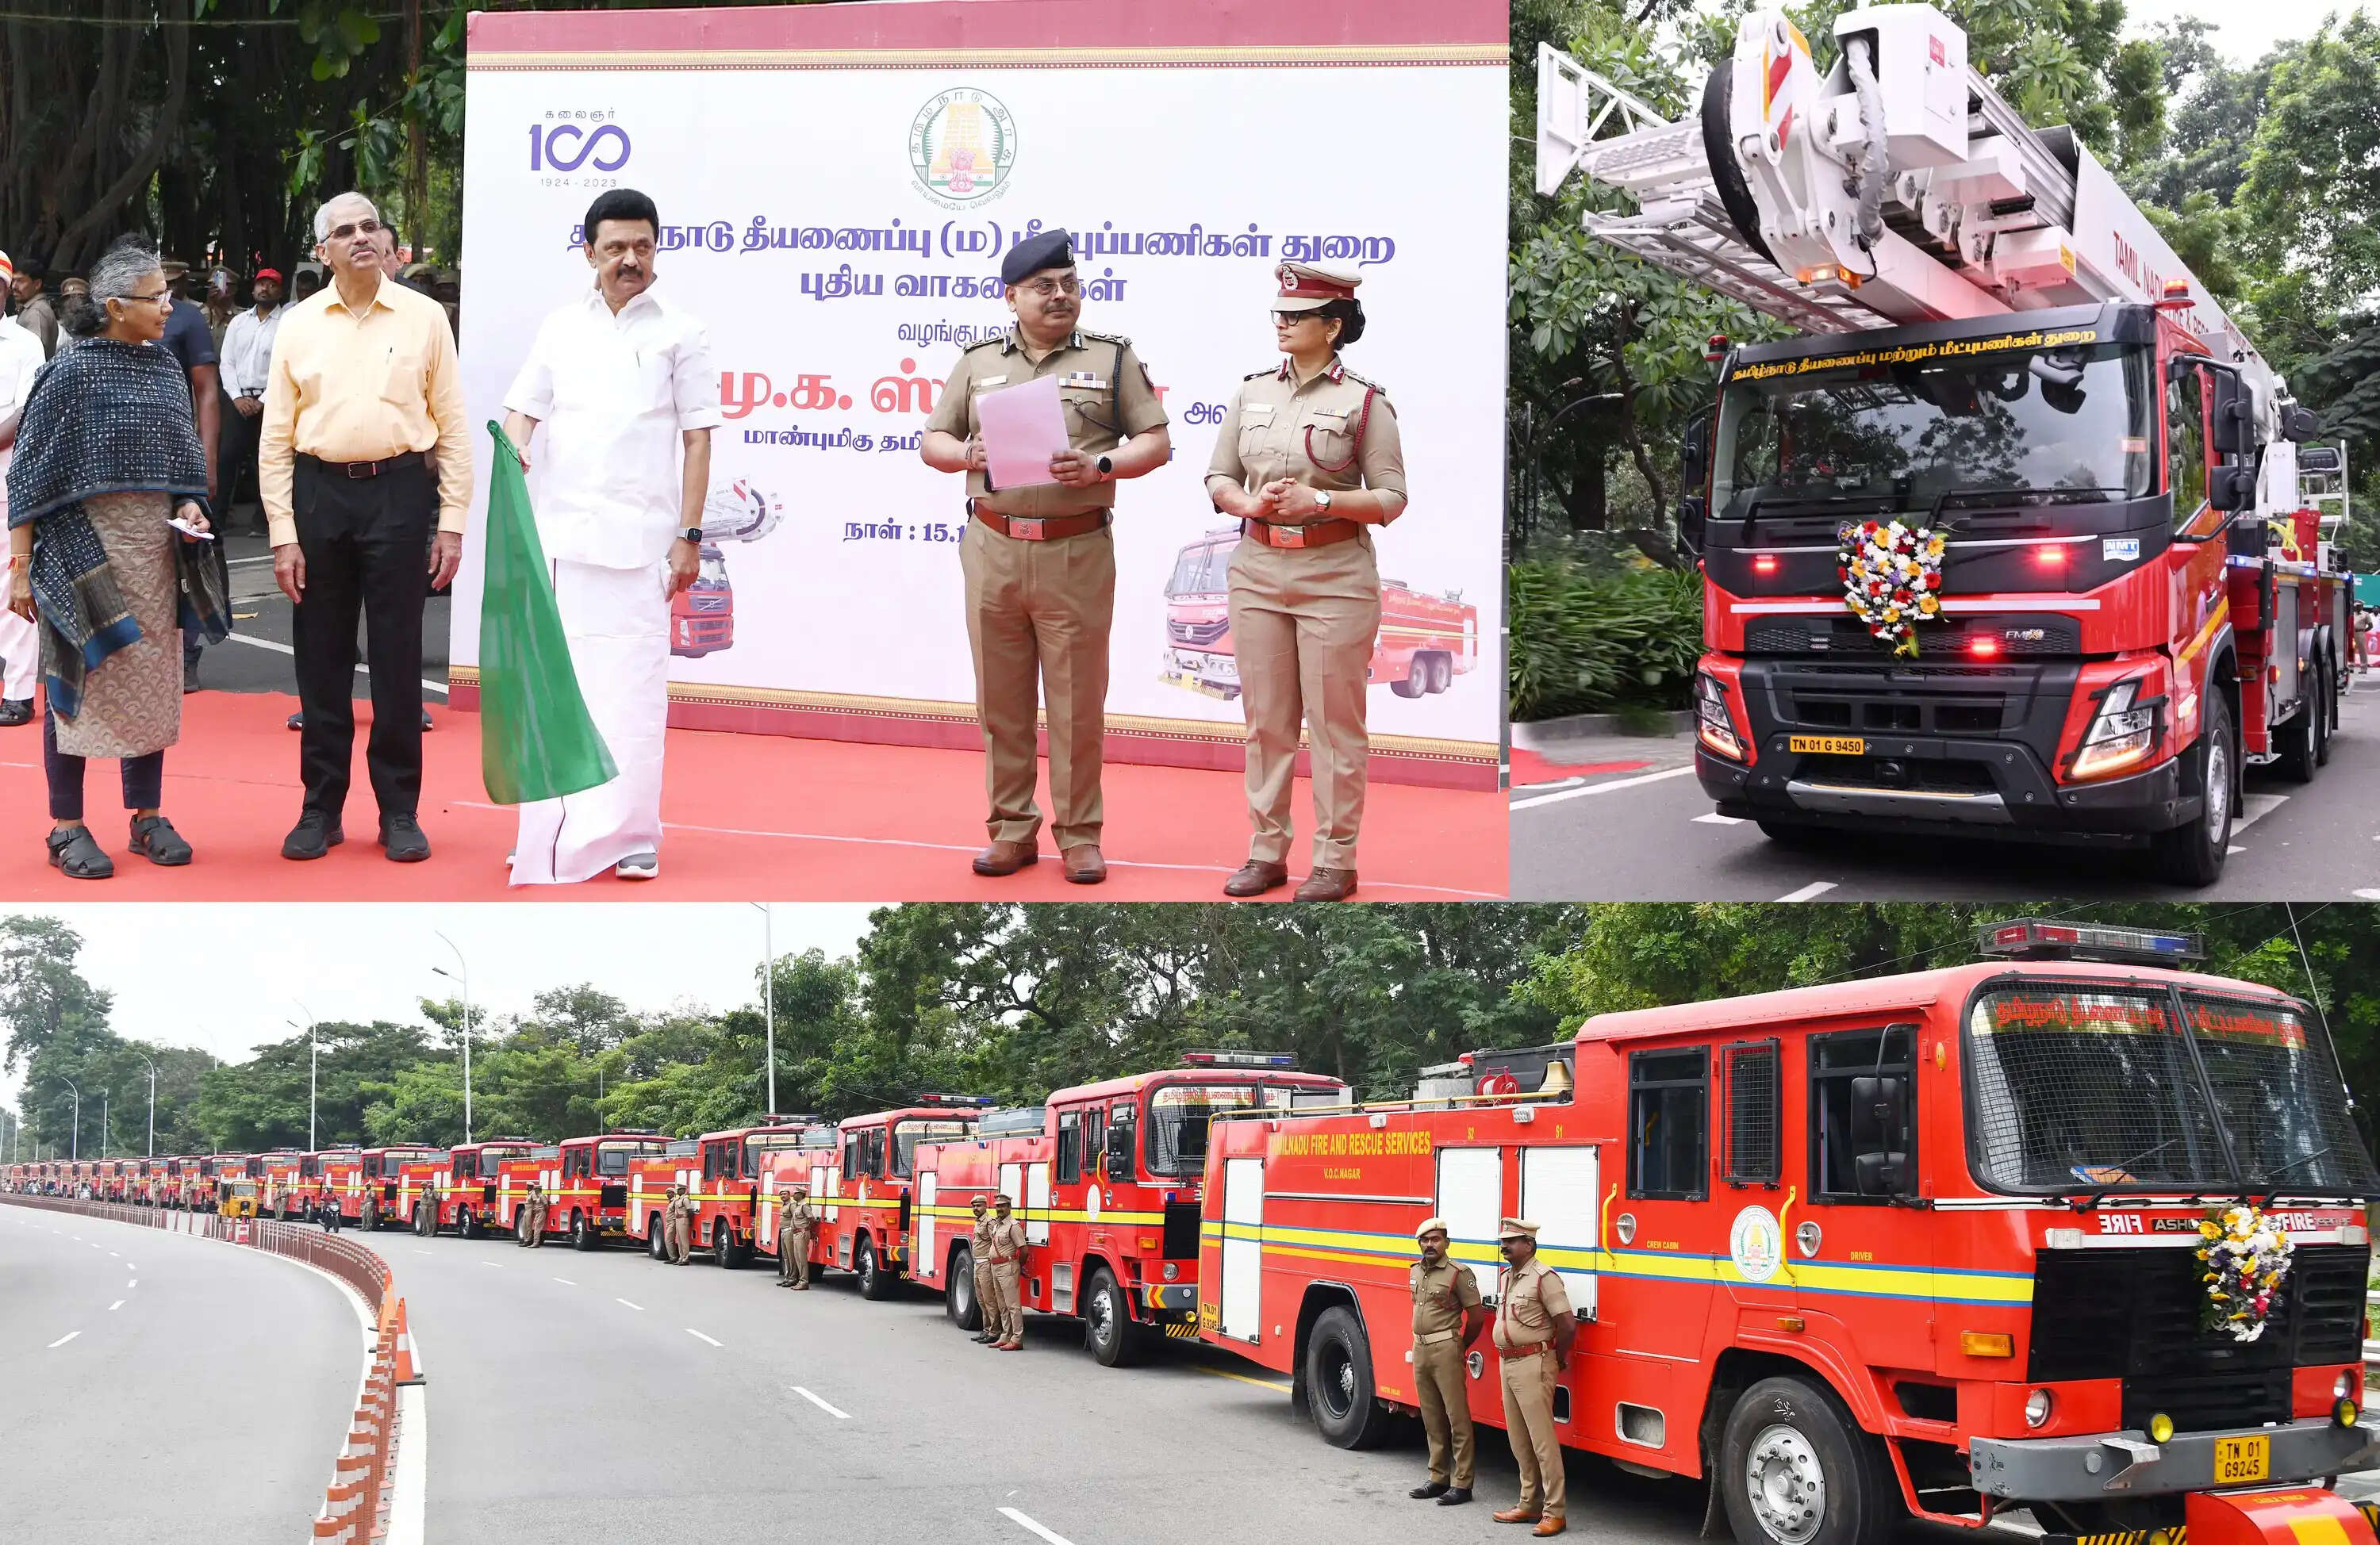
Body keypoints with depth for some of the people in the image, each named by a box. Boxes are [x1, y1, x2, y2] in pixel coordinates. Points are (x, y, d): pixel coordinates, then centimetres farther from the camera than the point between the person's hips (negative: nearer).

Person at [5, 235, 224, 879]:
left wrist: (190, 506, -3)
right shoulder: (71, 372, -9)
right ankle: (66, 827, 9)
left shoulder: (164, 367, 7)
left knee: (151, 681, 9)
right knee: (80, 682, 0)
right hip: (85, 549, -5)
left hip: (156, 549, 6)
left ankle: (148, 816, 20)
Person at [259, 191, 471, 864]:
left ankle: (399, 810, 11)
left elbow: (452, 426, 3)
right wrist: (283, 533, -1)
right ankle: (321, 807, 16)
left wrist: (452, 522, -2)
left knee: (398, 656, 1)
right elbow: (276, 437, 5)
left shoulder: (424, 317, 3)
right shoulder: (298, 325, 5)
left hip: (398, 491, -1)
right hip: (320, 493, 2)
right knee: (322, 656, 6)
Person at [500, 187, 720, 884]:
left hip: (639, 539, -3)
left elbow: (697, 438, 0)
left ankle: (630, 835, 5)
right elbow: (523, 406, 11)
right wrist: (514, 450, -13)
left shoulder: (681, 330, 2)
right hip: (561, 532, 4)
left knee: (632, 688, -4)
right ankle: (551, 831, 18)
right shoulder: (561, 326, 11)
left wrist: (690, 535, -5)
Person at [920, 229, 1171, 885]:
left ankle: (1078, 835, 10)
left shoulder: (1113, 358, 6)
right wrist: (967, 454, -8)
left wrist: (1100, 467, -14)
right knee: (1001, 699, 6)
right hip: (993, 550, 2)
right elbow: (932, 440, 14)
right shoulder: (978, 362, 13)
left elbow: (1156, 442, 3)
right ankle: (1012, 829, 16)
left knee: (1078, 700, 1)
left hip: (1077, 553, -2)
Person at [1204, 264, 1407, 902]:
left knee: (1335, 723, 1)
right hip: (1258, 570, 4)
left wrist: (1319, 500, -17)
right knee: (1265, 719, 9)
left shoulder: (1364, 402, -4)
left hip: (1335, 576, -4)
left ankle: (1336, 860, 9)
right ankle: (1267, 852, 18)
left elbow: (1391, 499, -4)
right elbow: (1218, 478, 12)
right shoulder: (1252, 393, 9)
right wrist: (1250, 504, -9)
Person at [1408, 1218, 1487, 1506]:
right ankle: (1439, 1479, 20)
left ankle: (1462, 1484, -2)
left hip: (1446, 1351, -7)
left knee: (1457, 1418, -4)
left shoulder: (1458, 1273, -11)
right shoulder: (1415, 1272, 11)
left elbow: (1476, 1317, -7)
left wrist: (1458, 1347, 4)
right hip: (1420, 1350, 7)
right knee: (1432, 1419, 13)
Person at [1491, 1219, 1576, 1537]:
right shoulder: (1507, 1277, 14)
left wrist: (1556, 1359, -1)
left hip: (1532, 1367, -9)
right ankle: (1529, 1505, 21)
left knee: (1542, 1441, -7)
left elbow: (1567, 1325, -15)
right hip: (1508, 1365, 9)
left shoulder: (1544, 1277, -14)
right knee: (1519, 1442, 13)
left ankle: (1554, 1513, -4)